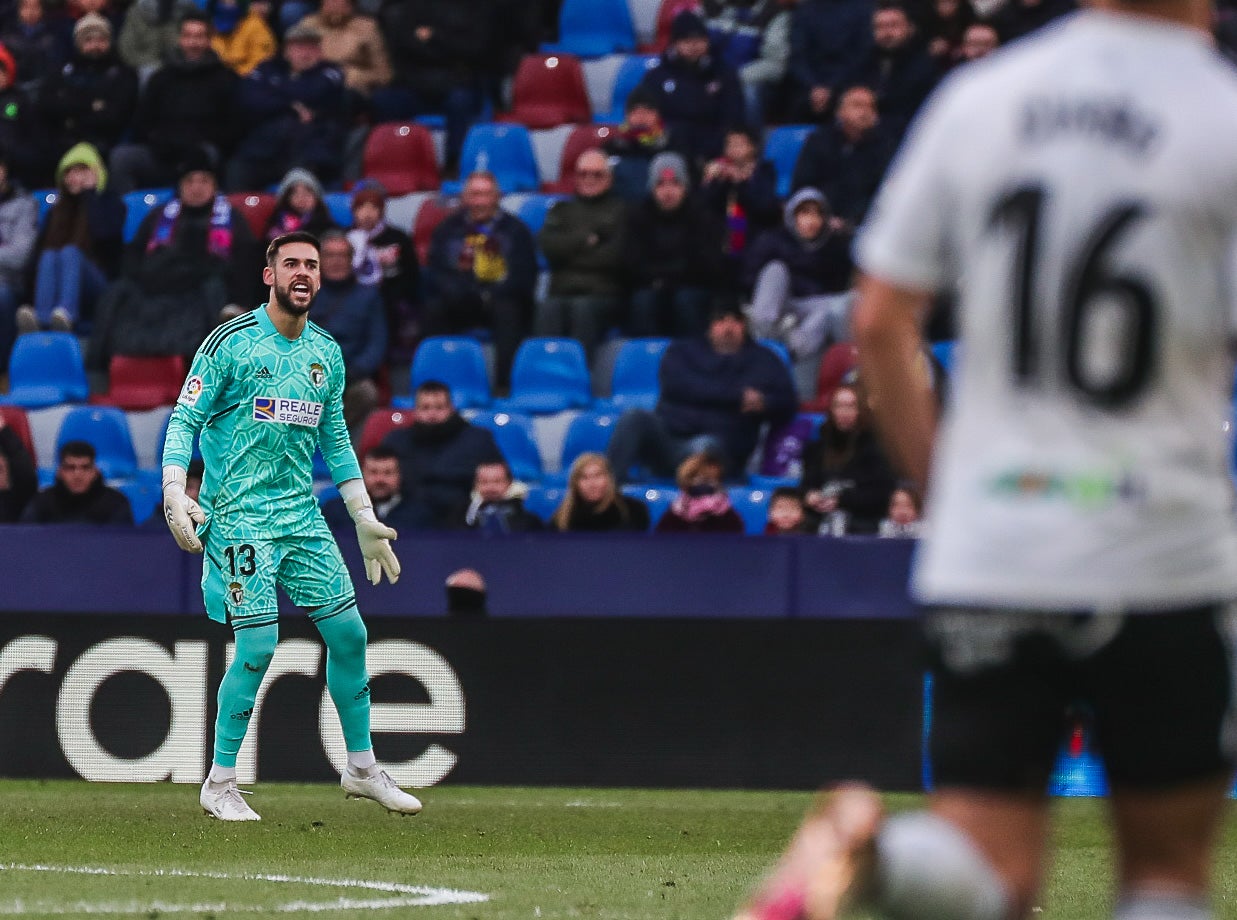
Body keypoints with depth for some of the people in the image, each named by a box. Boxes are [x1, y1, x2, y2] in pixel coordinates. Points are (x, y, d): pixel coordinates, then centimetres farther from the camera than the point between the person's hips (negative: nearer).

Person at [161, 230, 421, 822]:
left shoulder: (326, 353, 12)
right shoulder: (231, 343, -6)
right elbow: (184, 420, -7)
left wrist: (365, 520, 20)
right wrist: (175, 494, -20)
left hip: (302, 514, 6)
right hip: (239, 514, -6)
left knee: (348, 632, 4)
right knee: (258, 645, -13)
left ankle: (362, 768, 19)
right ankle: (220, 784, 1)